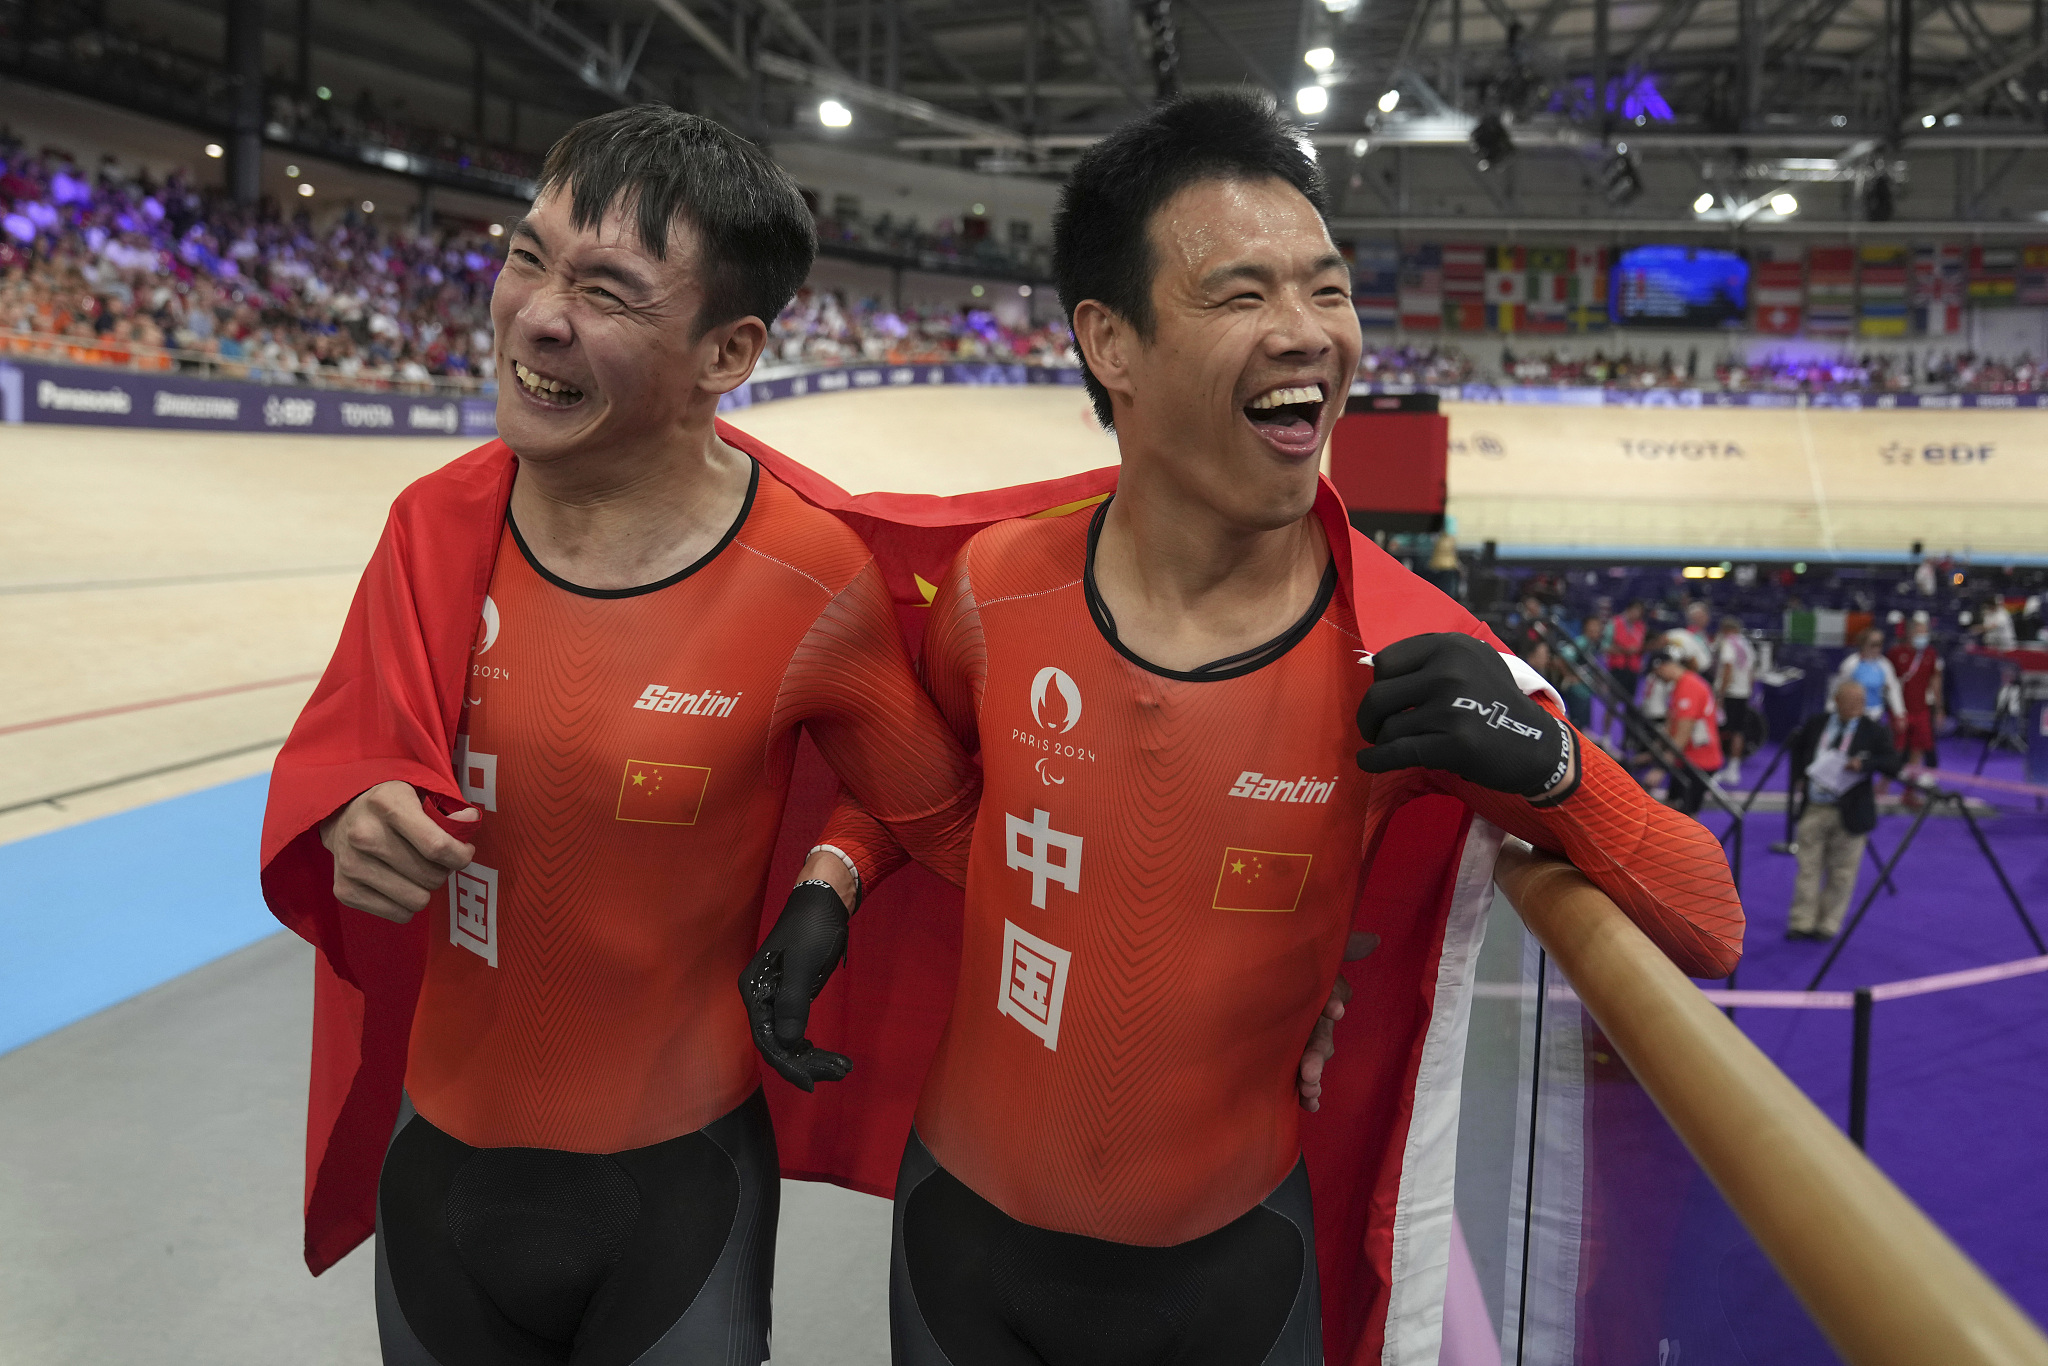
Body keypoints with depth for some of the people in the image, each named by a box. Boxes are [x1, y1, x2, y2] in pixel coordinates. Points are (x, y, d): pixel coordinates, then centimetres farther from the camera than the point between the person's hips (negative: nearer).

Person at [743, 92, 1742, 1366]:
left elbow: (1709, 933, -12)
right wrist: (827, 888, -8)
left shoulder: (1416, 667, -18)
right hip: (968, 1234, 2)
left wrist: (1548, 766, -29)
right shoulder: (997, 592, -14)